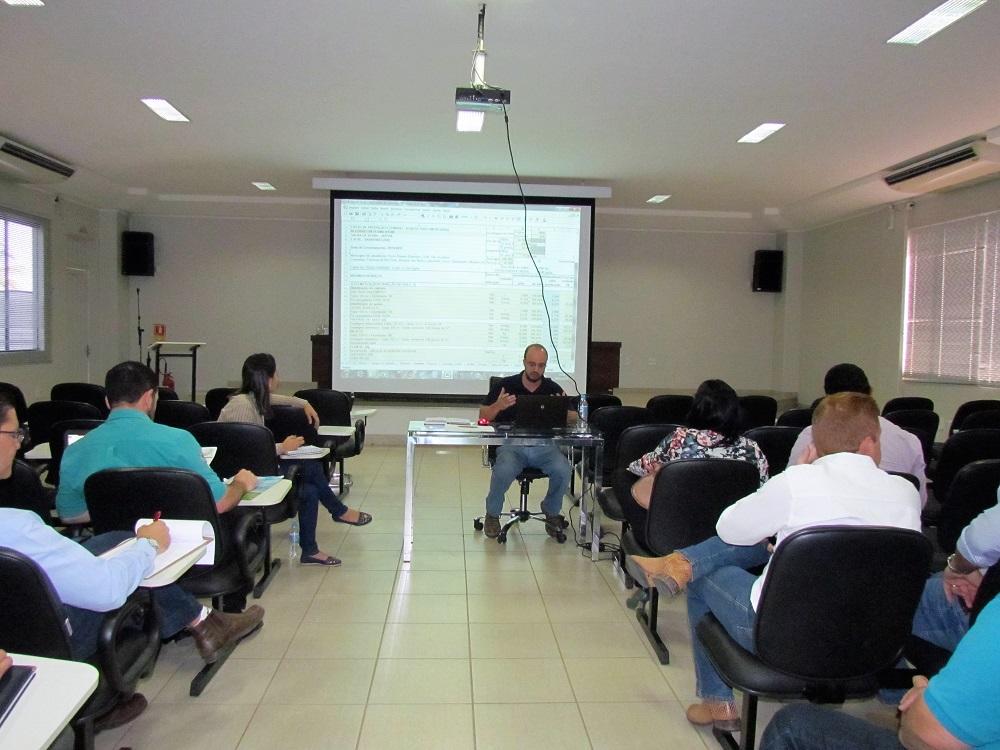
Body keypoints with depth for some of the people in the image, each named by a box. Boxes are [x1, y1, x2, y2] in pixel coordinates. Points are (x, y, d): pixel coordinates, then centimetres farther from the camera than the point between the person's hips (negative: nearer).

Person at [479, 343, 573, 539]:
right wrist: (498, 406, -17)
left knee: (563, 471, -27)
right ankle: (492, 515, -2)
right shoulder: (504, 385, 6)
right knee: (504, 471, -33)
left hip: (544, 446, 2)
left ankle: (552, 512, 5)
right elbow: (483, 417, 4)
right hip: (511, 445, -2)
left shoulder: (553, 389, 11)